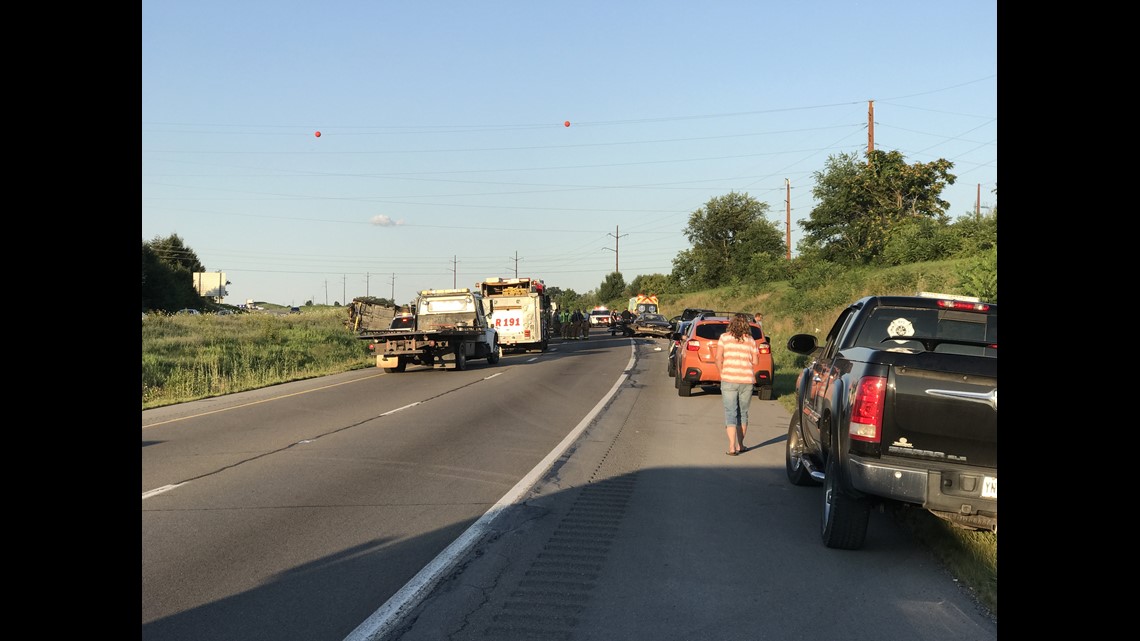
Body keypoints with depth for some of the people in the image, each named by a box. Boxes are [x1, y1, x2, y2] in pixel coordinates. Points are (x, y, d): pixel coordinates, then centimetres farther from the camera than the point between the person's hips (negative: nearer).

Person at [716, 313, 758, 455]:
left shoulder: (724, 337, 1)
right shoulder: (751, 340, 5)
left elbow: (718, 359, -4)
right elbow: (754, 362, 4)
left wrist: (722, 374, 9)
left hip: (729, 380, -2)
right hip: (747, 381, 2)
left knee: (730, 413, 0)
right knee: (743, 413, 15)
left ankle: (732, 447, -11)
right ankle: (740, 445, 23)